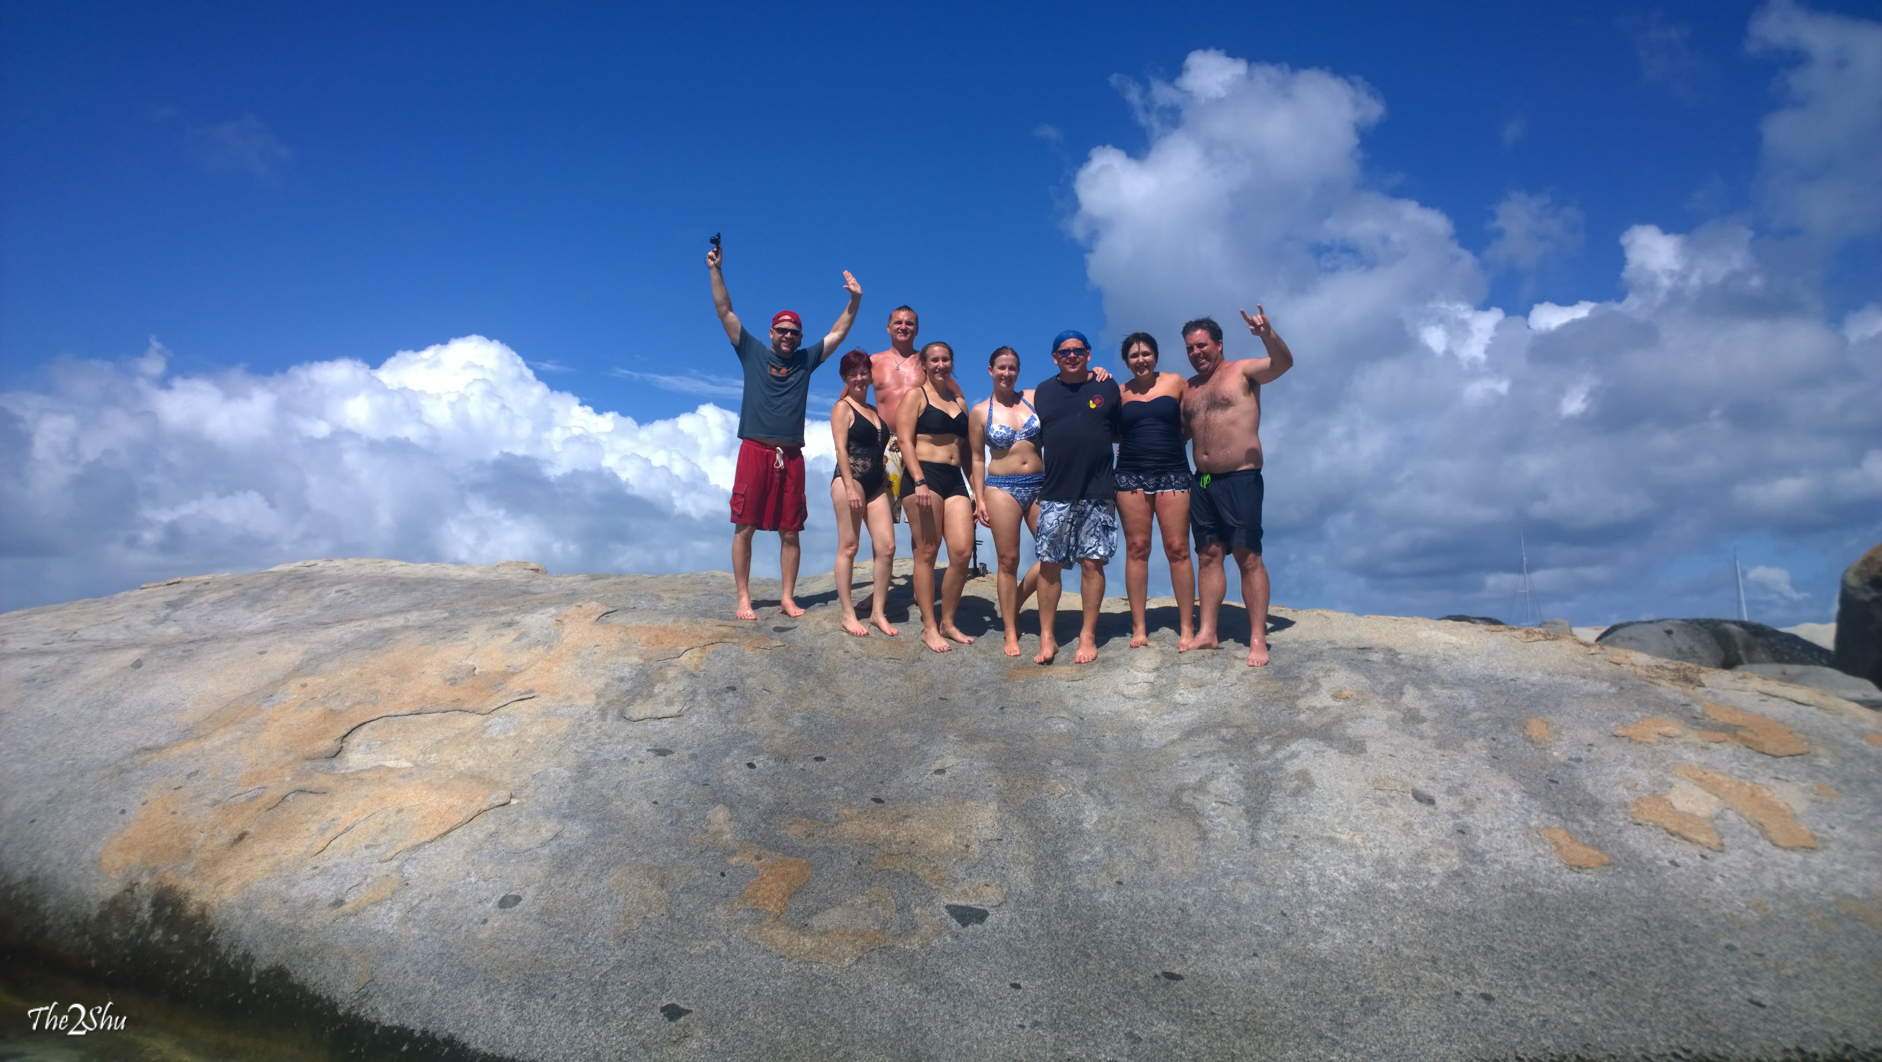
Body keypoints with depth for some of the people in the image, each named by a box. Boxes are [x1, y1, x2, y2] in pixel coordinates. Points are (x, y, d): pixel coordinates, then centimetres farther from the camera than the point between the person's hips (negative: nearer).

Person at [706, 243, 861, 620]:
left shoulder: (806, 359, 14)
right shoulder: (753, 352, 8)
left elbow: (838, 332, 15)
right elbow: (725, 312, 5)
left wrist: (855, 300, 5)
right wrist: (715, 271, -2)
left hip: (791, 456, 2)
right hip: (755, 451, -2)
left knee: (790, 532, 4)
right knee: (744, 528, -2)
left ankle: (788, 597, 12)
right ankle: (744, 599, 5)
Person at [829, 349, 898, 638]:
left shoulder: (874, 411, 20)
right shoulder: (843, 408, 0)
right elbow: (841, 448, -9)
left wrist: (885, 479, 16)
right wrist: (850, 485, -18)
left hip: (877, 484, 7)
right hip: (849, 481, -7)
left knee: (886, 547, 0)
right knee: (848, 548, -3)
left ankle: (878, 612, 8)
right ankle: (848, 614, 2)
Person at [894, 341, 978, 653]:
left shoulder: (960, 402, 21)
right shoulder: (915, 396, 3)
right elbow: (905, 441, -7)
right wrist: (919, 482, -18)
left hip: (955, 480, 6)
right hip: (924, 476, -5)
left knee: (962, 552, -5)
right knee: (927, 552, -5)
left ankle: (948, 622, 8)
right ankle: (929, 628, 1)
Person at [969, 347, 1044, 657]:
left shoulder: (1034, 398, 6)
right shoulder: (980, 412, 2)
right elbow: (977, 458, 3)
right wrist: (979, 499, -2)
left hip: (1040, 484, 3)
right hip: (1002, 488, -3)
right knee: (1008, 561, 0)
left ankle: (1014, 603, 21)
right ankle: (1011, 633, 10)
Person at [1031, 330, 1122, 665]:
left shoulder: (1107, 387, 6)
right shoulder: (1042, 392, 11)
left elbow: (1120, 432, 13)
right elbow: (1036, 439, 15)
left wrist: (1095, 437, 1)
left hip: (1096, 492, -1)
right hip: (1054, 493, 1)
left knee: (1092, 562, 0)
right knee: (1049, 564, 0)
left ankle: (1088, 636, 11)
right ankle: (1047, 637, 9)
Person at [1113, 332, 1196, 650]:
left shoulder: (1176, 382, 5)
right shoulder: (1120, 391, 9)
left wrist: (1165, 441, -2)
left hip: (1173, 474, -1)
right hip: (1131, 476, 1)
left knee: (1177, 548, -4)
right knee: (1136, 548, 1)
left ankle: (1187, 627, 4)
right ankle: (1139, 626, 8)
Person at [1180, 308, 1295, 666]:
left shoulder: (1242, 371, 0)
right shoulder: (1188, 388, 16)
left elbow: (1283, 363, -17)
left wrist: (1268, 336, -37)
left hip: (1240, 479, -6)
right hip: (1202, 482, 6)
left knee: (1248, 556, -7)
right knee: (1208, 555, 7)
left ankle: (1258, 639, -5)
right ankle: (1207, 632, 12)